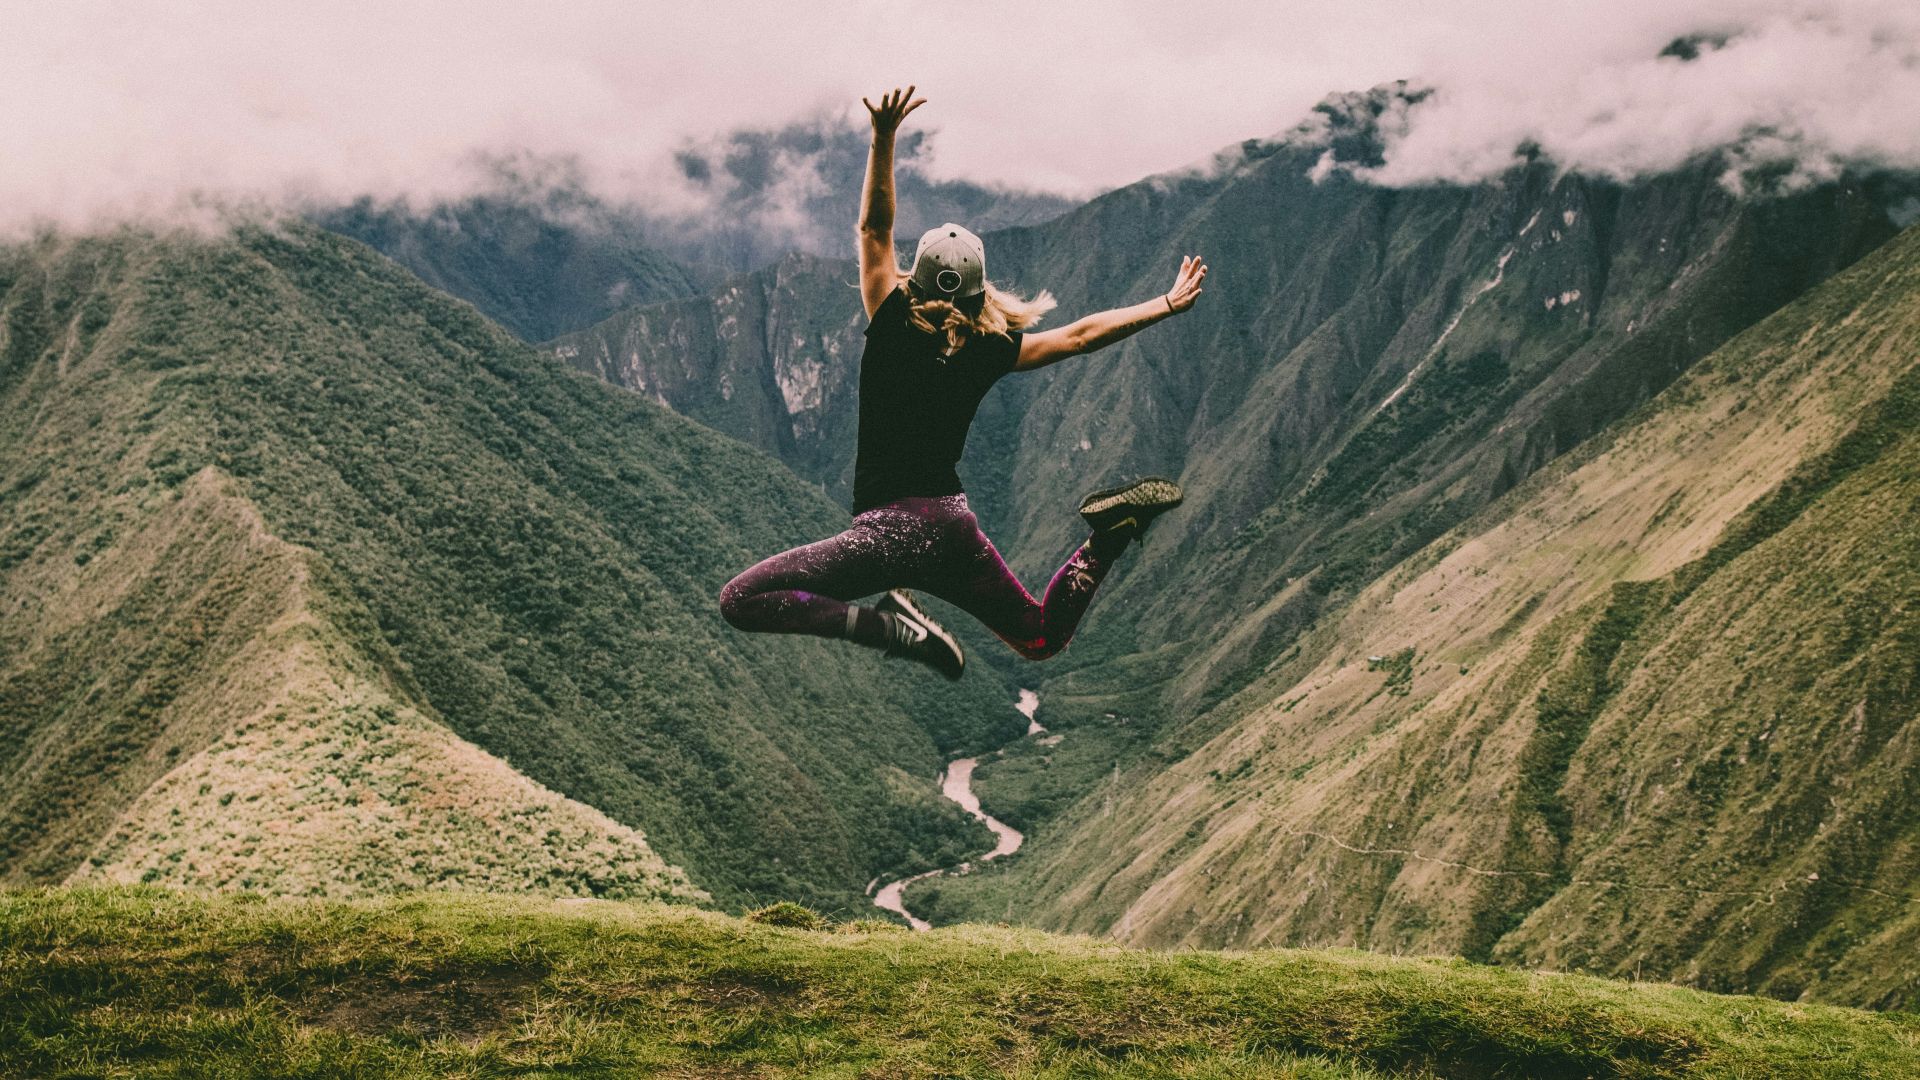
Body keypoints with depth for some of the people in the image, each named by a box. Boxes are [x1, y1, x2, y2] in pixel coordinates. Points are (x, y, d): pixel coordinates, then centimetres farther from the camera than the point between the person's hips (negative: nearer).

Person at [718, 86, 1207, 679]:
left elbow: (874, 228, -2)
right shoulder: (990, 351, 4)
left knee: (741, 601, -9)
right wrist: (1167, 304, 21)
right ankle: (1109, 534, -1)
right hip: (955, 526, 5)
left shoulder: (892, 328, -5)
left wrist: (883, 138, -5)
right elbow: (1081, 335, 12)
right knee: (1042, 638, 24)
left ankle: (891, 626, -23)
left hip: (891, 528, -5)